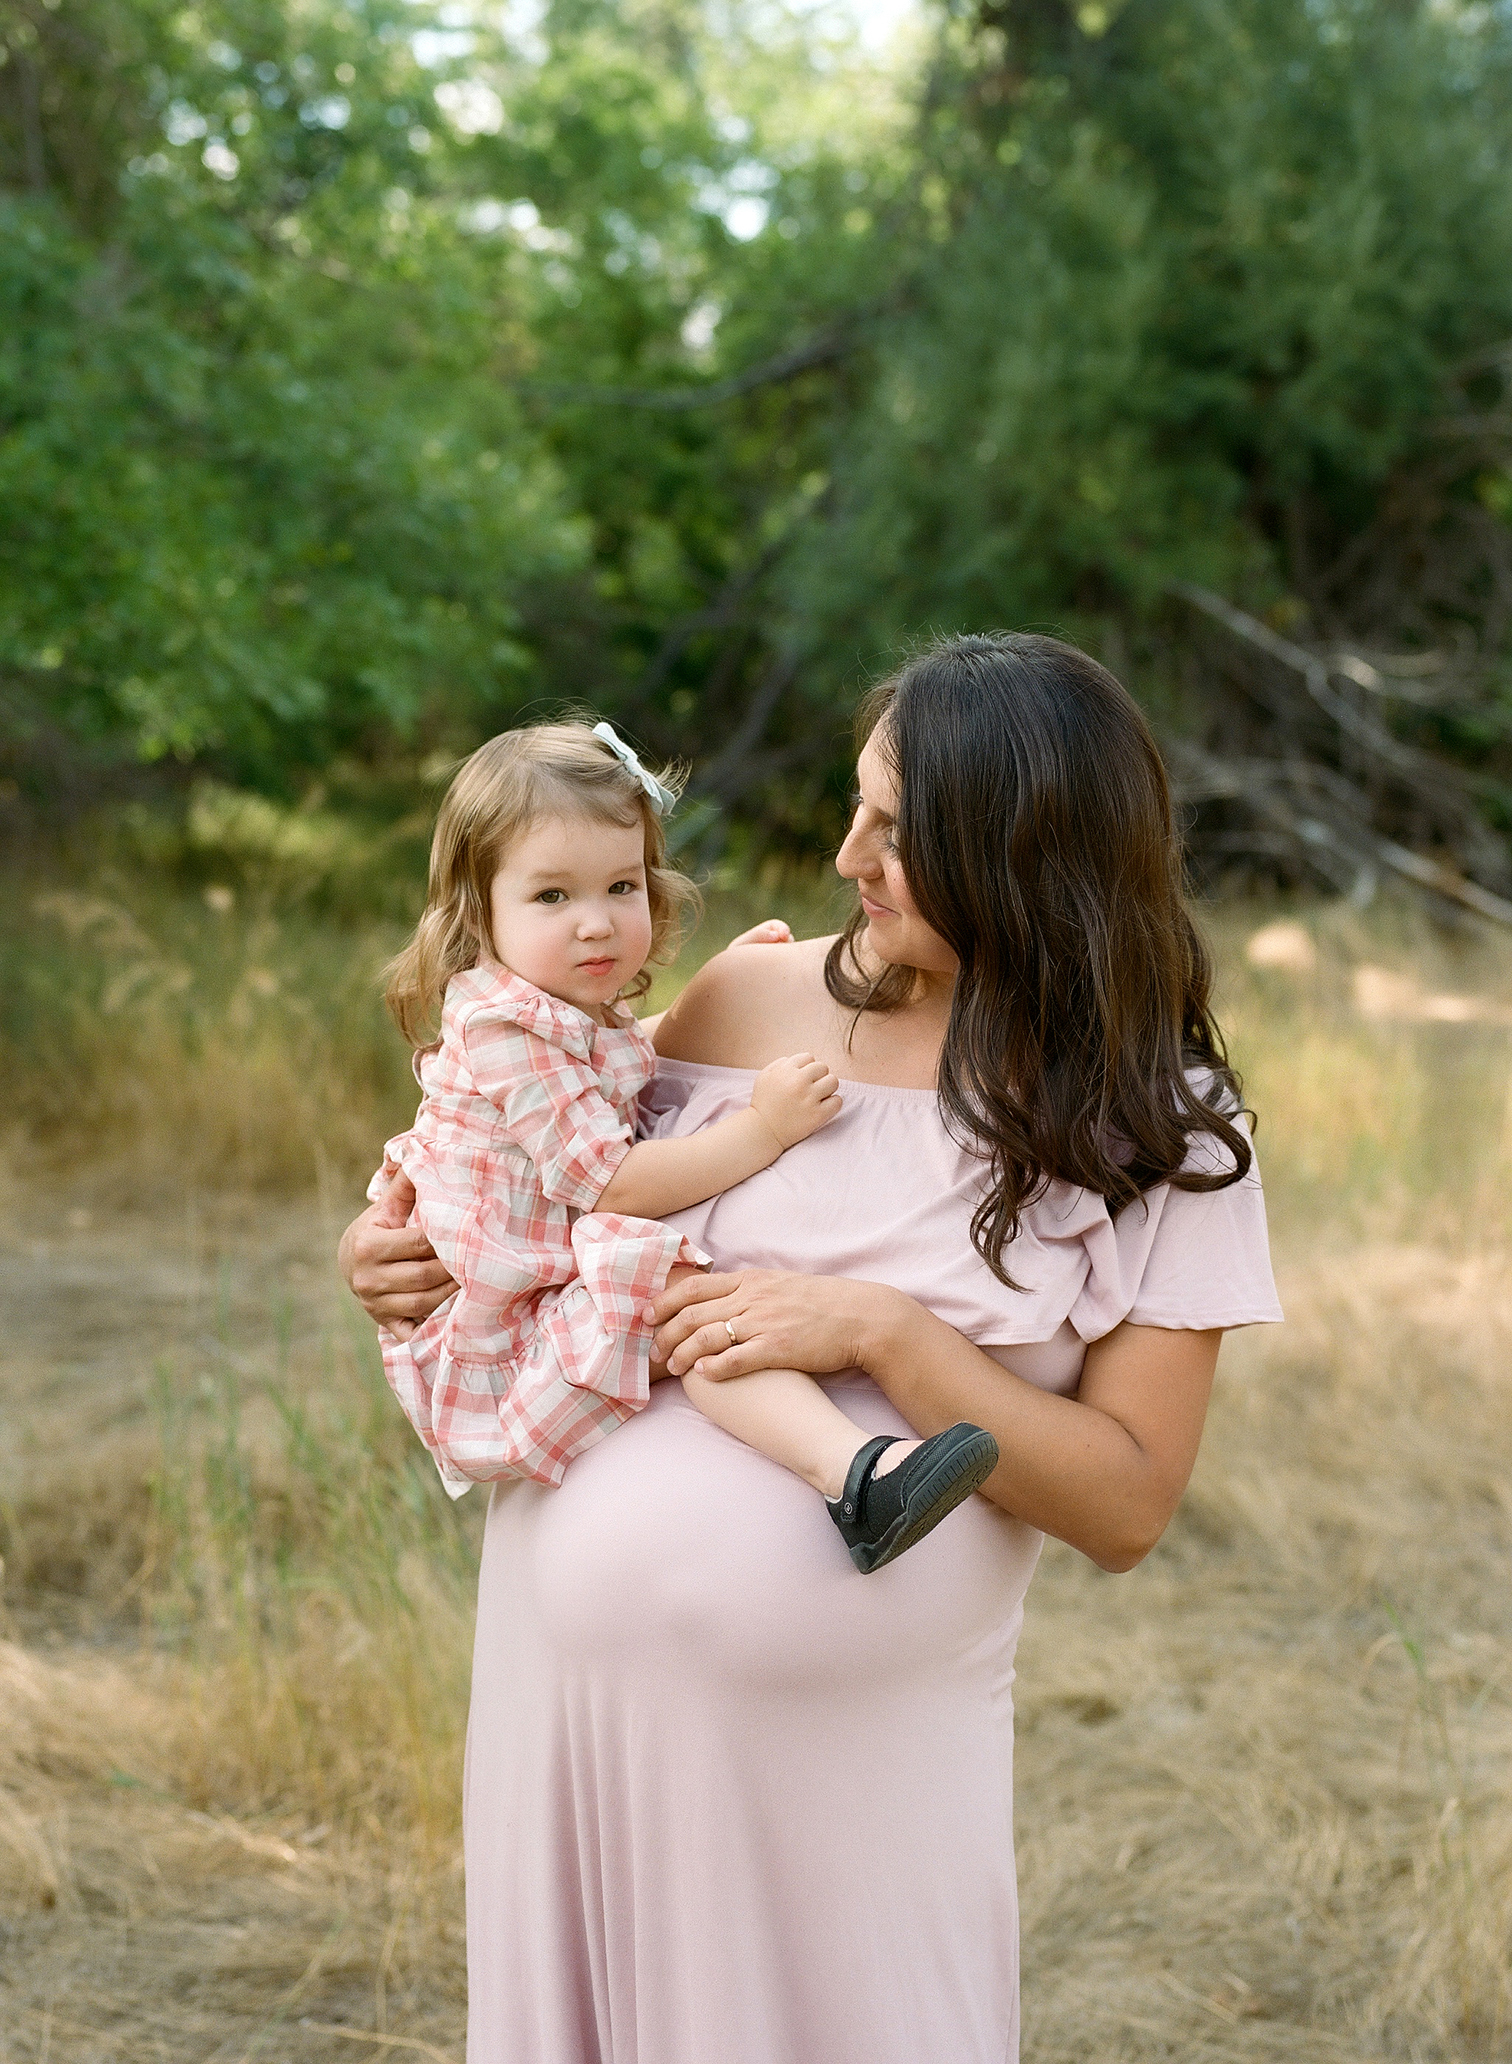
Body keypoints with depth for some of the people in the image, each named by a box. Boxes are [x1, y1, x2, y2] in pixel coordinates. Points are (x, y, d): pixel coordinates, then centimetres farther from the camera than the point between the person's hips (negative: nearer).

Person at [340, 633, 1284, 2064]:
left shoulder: (1165, 1135, -6)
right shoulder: (752, 1001, 1)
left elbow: (1127, 1504, -11)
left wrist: (882, 1332, -21)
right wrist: (407, 1259, -2)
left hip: (857, 1722, -3)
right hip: (577, 1644, 3)